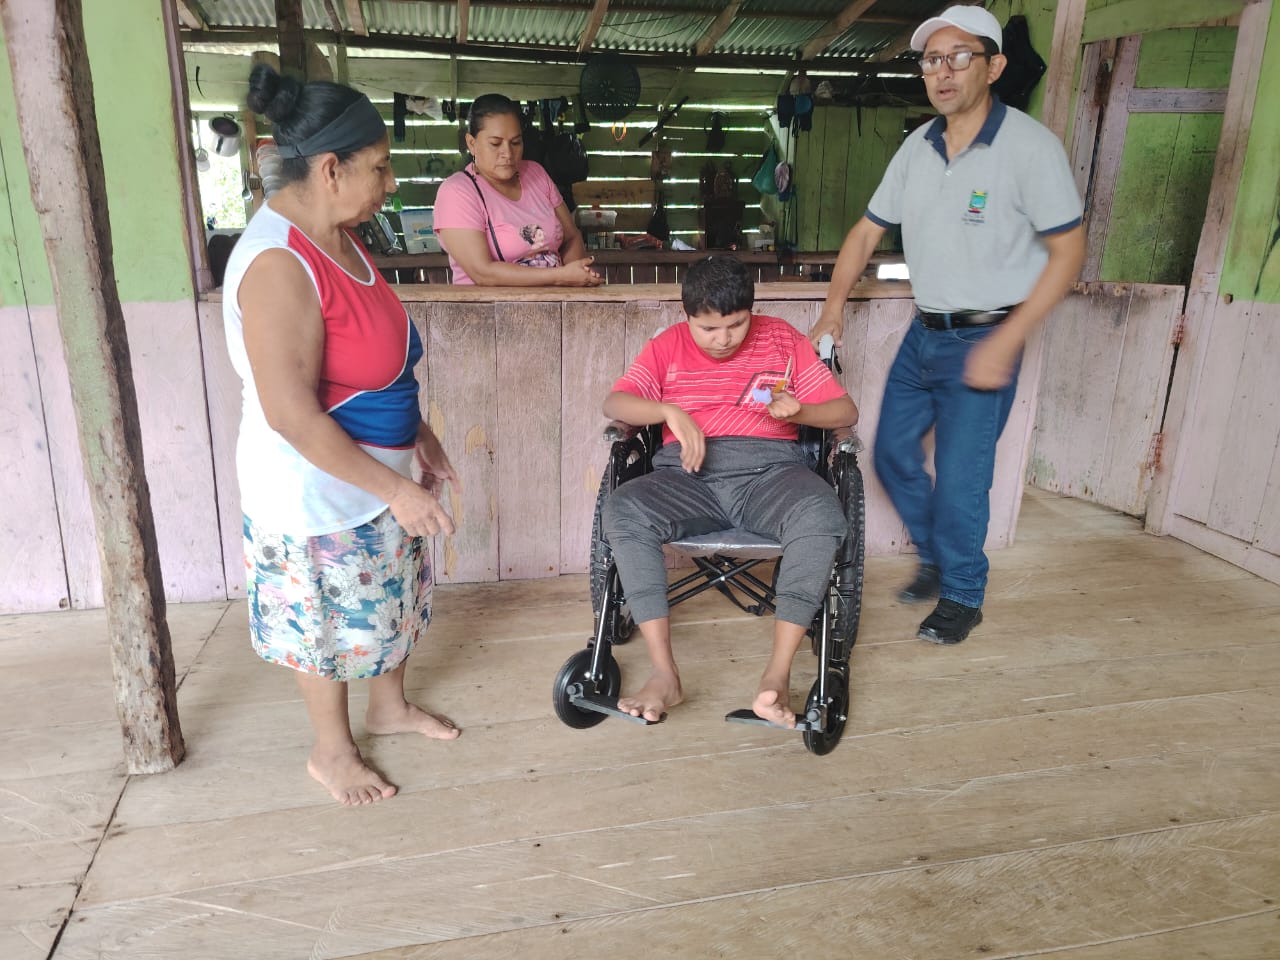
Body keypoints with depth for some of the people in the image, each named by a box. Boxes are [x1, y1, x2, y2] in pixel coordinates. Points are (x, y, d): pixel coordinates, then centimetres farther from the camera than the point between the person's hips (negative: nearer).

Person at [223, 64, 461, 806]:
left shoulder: (337, 236, 1)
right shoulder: (279, 264, -28)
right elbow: (291, 414, -29)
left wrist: (421, 438, 15)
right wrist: (395, 489, -26)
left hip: (377, 471, 9)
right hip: (318, 491, -9)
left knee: (391, 598, 24)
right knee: (329, 626, 12)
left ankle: (391, 706, 47)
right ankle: (332, 751, 36)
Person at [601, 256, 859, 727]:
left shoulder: (782, 338, 12)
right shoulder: (668, 346, 13)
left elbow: (845, 411, 9)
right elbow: (613, 403, 0)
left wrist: (799, 410, -13)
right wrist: (670, 411, -19)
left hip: (769, 469, 0)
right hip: (688, 474, 1)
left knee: (822, 514, -35)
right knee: (621, 510, -30)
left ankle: (778, 673, -32)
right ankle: (665, 673, -29)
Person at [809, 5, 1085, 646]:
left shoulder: (1029, 146, -13)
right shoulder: (918, 146, 4)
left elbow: (1068, 251, -12)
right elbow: (867, 231, 11)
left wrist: (1004, 344, -19)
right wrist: (833, 308, 0)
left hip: (984, 340, -6)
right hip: (924, 331, 6)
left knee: (960, 478, -3)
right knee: (893, 455, 13)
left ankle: (962, 598, 21)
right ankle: (936, 559, 37)